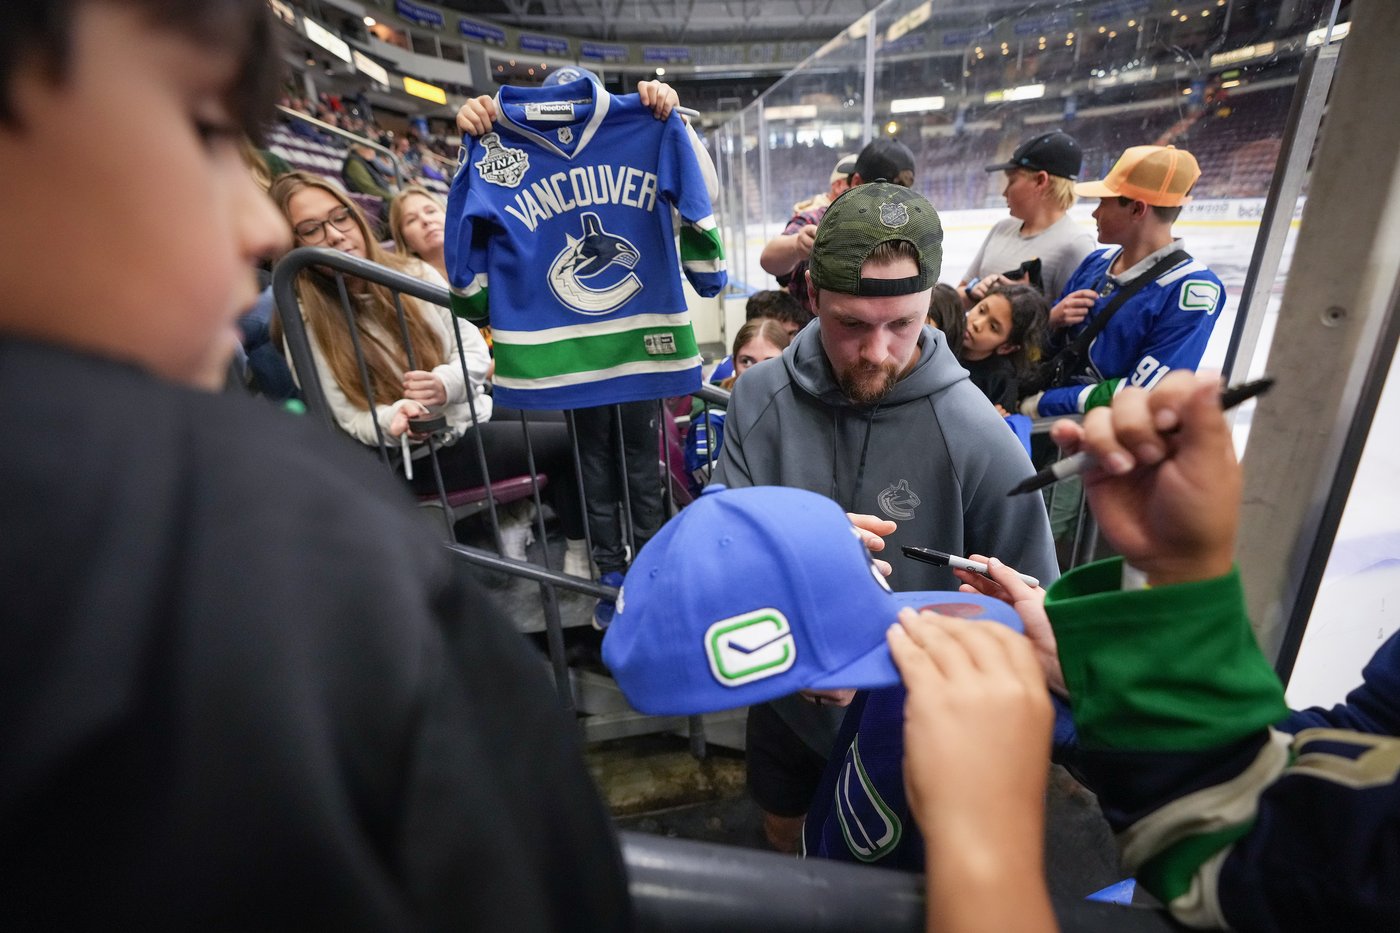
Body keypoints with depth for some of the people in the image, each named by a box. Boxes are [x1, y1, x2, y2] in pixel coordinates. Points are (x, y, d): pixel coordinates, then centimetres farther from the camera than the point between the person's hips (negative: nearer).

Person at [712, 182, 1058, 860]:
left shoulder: (978, 437, -25)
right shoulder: (758, 399, -17)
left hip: (907, 715, -3)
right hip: (785, 699, 3)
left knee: (888, 870, 26)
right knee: (784, 837, 32)